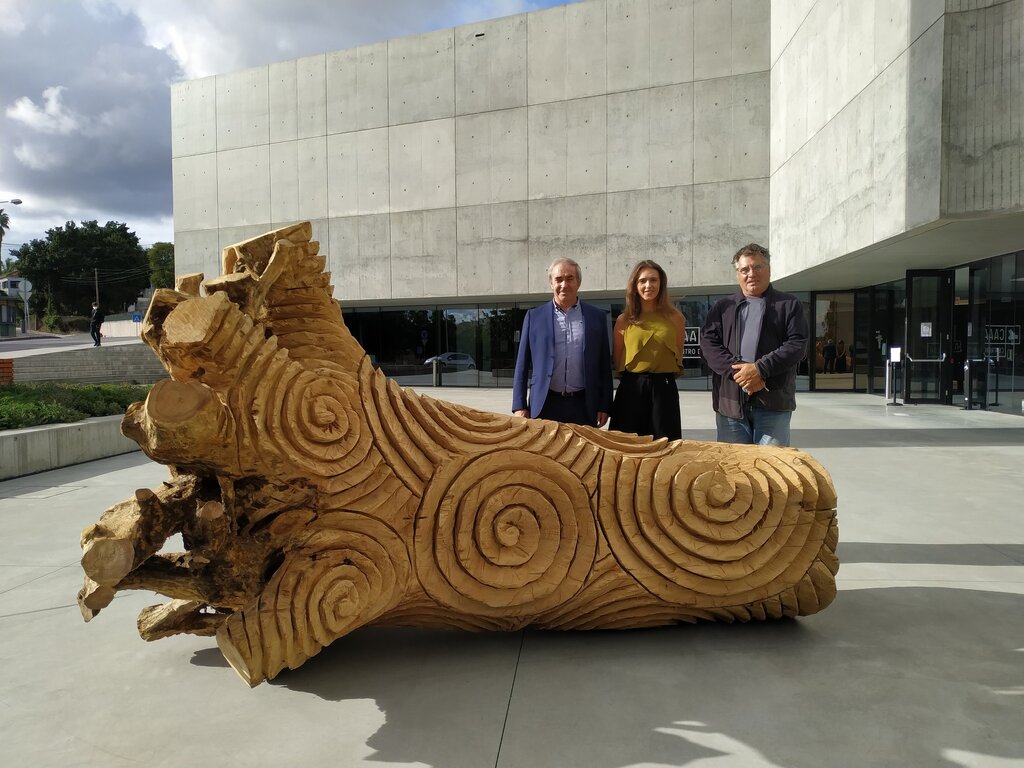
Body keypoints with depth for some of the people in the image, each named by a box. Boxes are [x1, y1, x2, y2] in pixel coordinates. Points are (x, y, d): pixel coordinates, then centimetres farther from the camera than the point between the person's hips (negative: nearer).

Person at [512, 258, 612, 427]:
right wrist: (519, 406, 1)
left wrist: (604, 407, 3)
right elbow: (522, 365, 7)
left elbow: (604, 366, 9)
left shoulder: (596, 317, 8)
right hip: (545, 406, 0)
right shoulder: (534, 316, 7)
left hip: (583, 407, 1)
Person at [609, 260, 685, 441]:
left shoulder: (675, 317, 4)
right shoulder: (624, 320, 3)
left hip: (664, 389, 0)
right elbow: (616, 360, 11)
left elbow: (678, 356, 14)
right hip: (631, 389, 0)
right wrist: (632, 377, 8)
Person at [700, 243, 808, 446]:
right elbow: (708, 342, 3)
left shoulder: (790, 305, 10)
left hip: (773, 402, -2)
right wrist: (736, 370, -13)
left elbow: (797, 344, -2)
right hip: (730, 401, 2)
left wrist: (760, 369, -14)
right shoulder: (723, 307, 16)